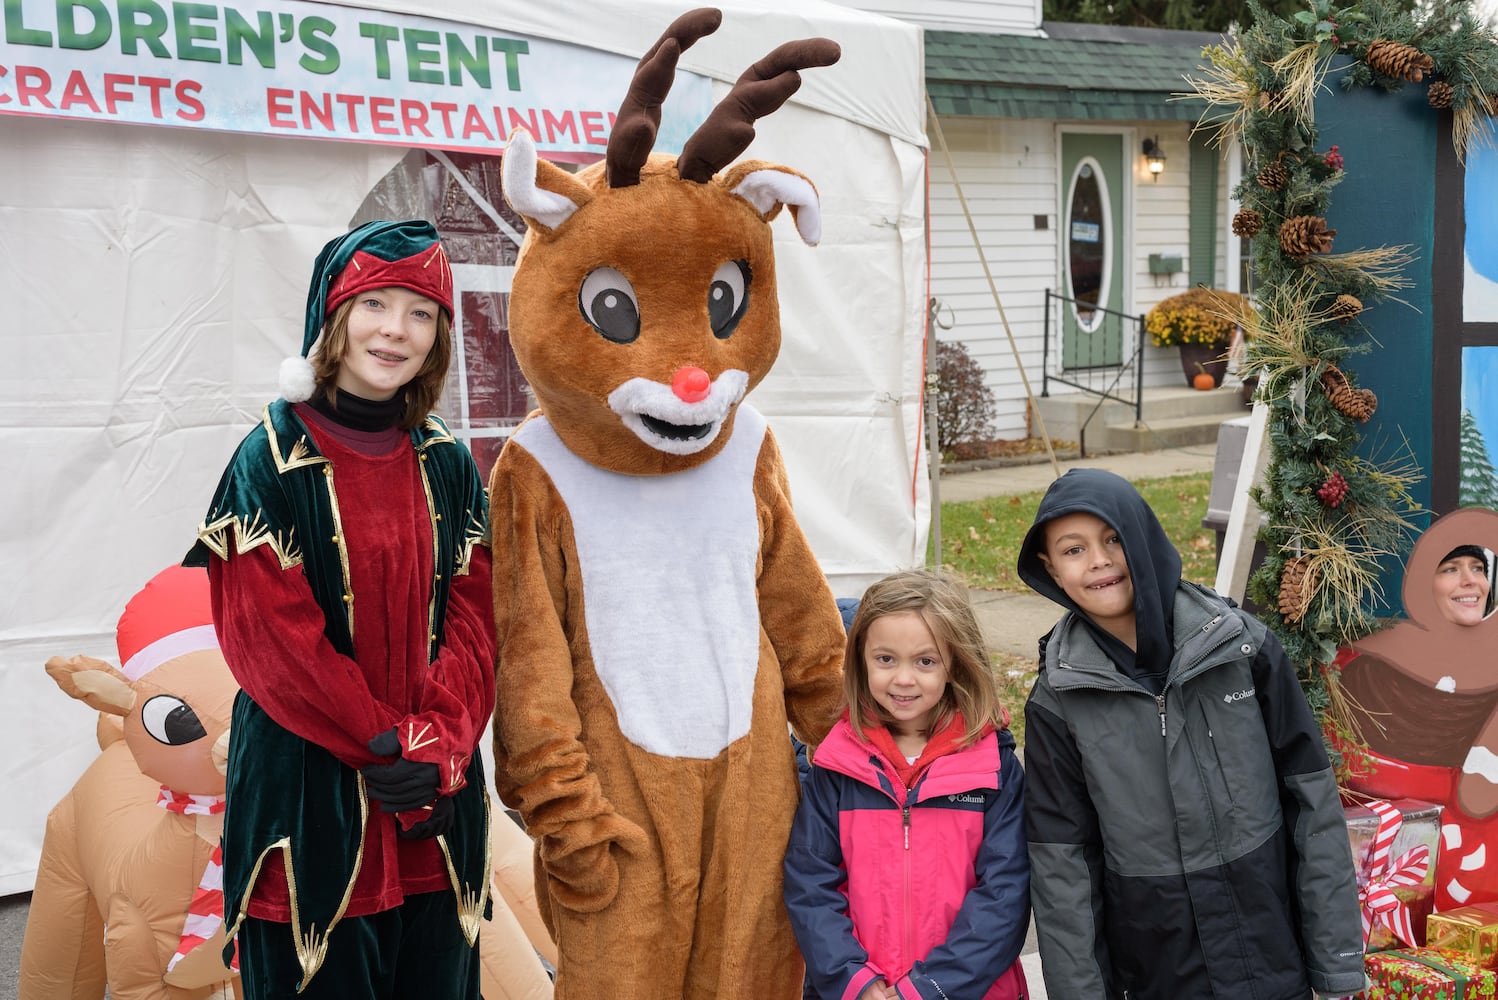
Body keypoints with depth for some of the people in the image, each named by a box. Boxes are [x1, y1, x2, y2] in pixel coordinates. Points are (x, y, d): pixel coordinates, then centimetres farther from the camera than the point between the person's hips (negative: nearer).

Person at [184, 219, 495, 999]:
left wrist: (439, 744, -12)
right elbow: (271, 636, -12)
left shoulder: (448, 464, 6)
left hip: (437, 800, 4)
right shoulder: (271, 462, -8)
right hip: (312, 797, -4)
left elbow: (475, 620, 2)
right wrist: (389, 745, -13)